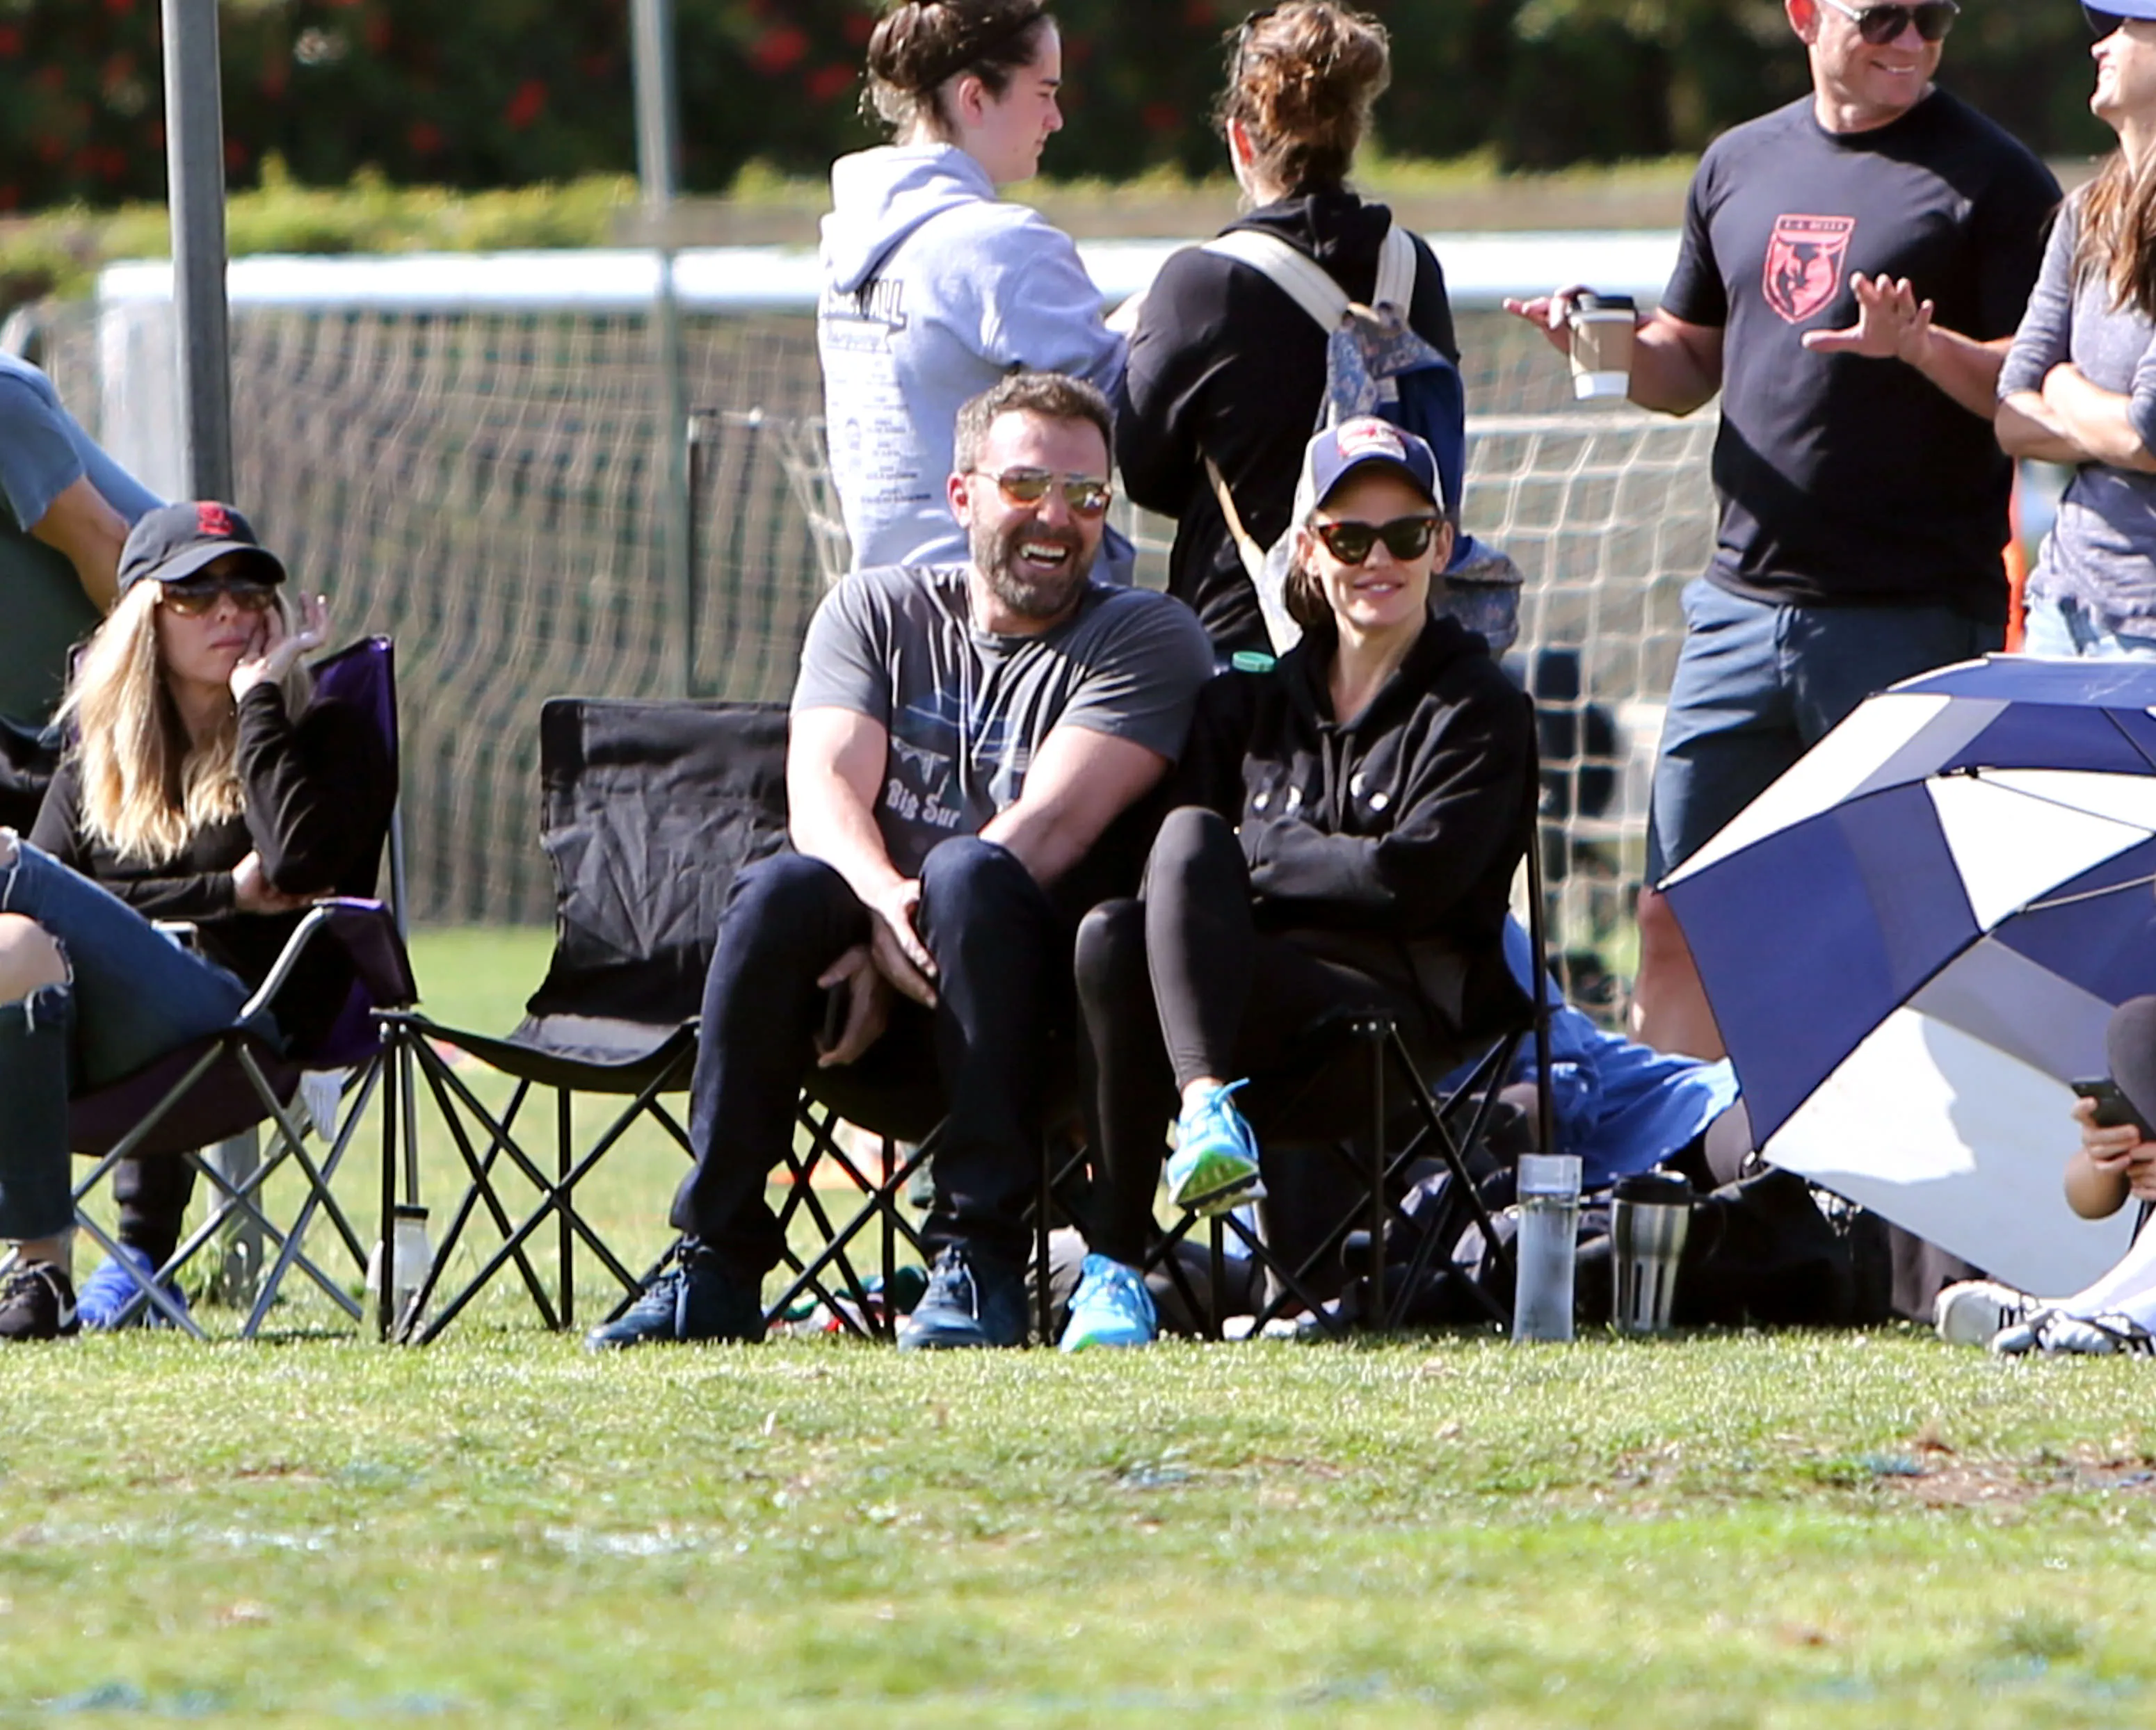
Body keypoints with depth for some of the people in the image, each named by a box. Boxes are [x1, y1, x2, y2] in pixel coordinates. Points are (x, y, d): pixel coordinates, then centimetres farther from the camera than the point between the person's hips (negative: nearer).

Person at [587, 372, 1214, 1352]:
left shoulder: (1146, 639, 4)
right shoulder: (876, 612, 14)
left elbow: (1052, 825, -11)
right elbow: (824, 791, -4)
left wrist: (902, 948, -20)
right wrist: (886, 905, -26)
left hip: (1027, 992, -2)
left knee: (970, 873, -33)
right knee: (783, 890, -29)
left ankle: (981, 1260, -35)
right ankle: (716, 1264, -29)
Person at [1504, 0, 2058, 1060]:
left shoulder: (1992, 180, -2)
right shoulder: (1739, 166, 15)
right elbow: (1688, 370, 23)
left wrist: (1923, 346, -25)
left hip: (1914, 616, -5)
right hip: (1744, 603, 5)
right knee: (1679, 924, 5)